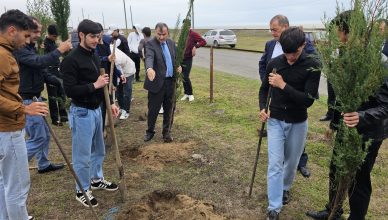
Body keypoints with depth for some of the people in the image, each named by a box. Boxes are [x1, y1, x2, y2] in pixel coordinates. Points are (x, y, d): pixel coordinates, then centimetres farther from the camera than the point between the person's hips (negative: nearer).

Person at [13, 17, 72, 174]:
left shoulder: (31, 48, 14)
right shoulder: (19, 50, -18)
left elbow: (44, 73, 13)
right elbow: (40, 62, -34)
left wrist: (61, 82, 0)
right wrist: (59, 50, -28)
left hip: (35, 99, 10)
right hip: (27, 101, -10)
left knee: (44, 134, 18)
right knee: (38, 139, -4)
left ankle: (44, 165, 33)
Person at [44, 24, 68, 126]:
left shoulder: (53, 43, 12)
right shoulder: (45, 44, -14)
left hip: (58, 73, 8)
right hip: (51, 75, -8)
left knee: (62, 95, 12)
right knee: (53, 98, 1)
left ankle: (63, 115, 22)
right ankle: (55, 119, 10)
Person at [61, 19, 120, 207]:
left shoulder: (94, 56, 9)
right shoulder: (71, 60, -17)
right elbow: (70, 91, -22)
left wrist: (110, 103, 10)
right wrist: (94, 85, -21)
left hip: (96, 109, 9)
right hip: (81, 112, -8)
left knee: (98, 149, 21)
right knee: (82, 155, 5)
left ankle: (97, 179, 41)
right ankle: (82, 191, 22)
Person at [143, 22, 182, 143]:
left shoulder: (171, 43, 8)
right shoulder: (150, 44, -12)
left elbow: (176, 57, 19)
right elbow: (149, 57, -31)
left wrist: (179, 65, -2)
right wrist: (150, 68, -51)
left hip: (170, 81, 5)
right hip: (157, 82, -5)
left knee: (168, 108, 13)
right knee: (153, 109, 6)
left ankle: (166, 131, 29)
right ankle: (150, 131, 27)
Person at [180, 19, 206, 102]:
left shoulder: (193, 34, -9)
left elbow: (203, 41, -15)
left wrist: (195, 46, -27)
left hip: (188, 59, -6)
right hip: (181, 58, 6)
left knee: (186, 77, -8)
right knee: (183, 77, 8)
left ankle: (190, 94, 8)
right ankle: (186, 93, 20)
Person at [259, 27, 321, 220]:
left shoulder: (312, 66, -13)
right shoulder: (274, 63, -4)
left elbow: (308, 99, -20)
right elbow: (264, 89, 10)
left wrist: (283, 85, -25)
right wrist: (262, 108, -7)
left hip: (298, 123, -1)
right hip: (275, 121, 1)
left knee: (291, 162, 17)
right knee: (275, 164, -1)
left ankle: (285, 187, 46)